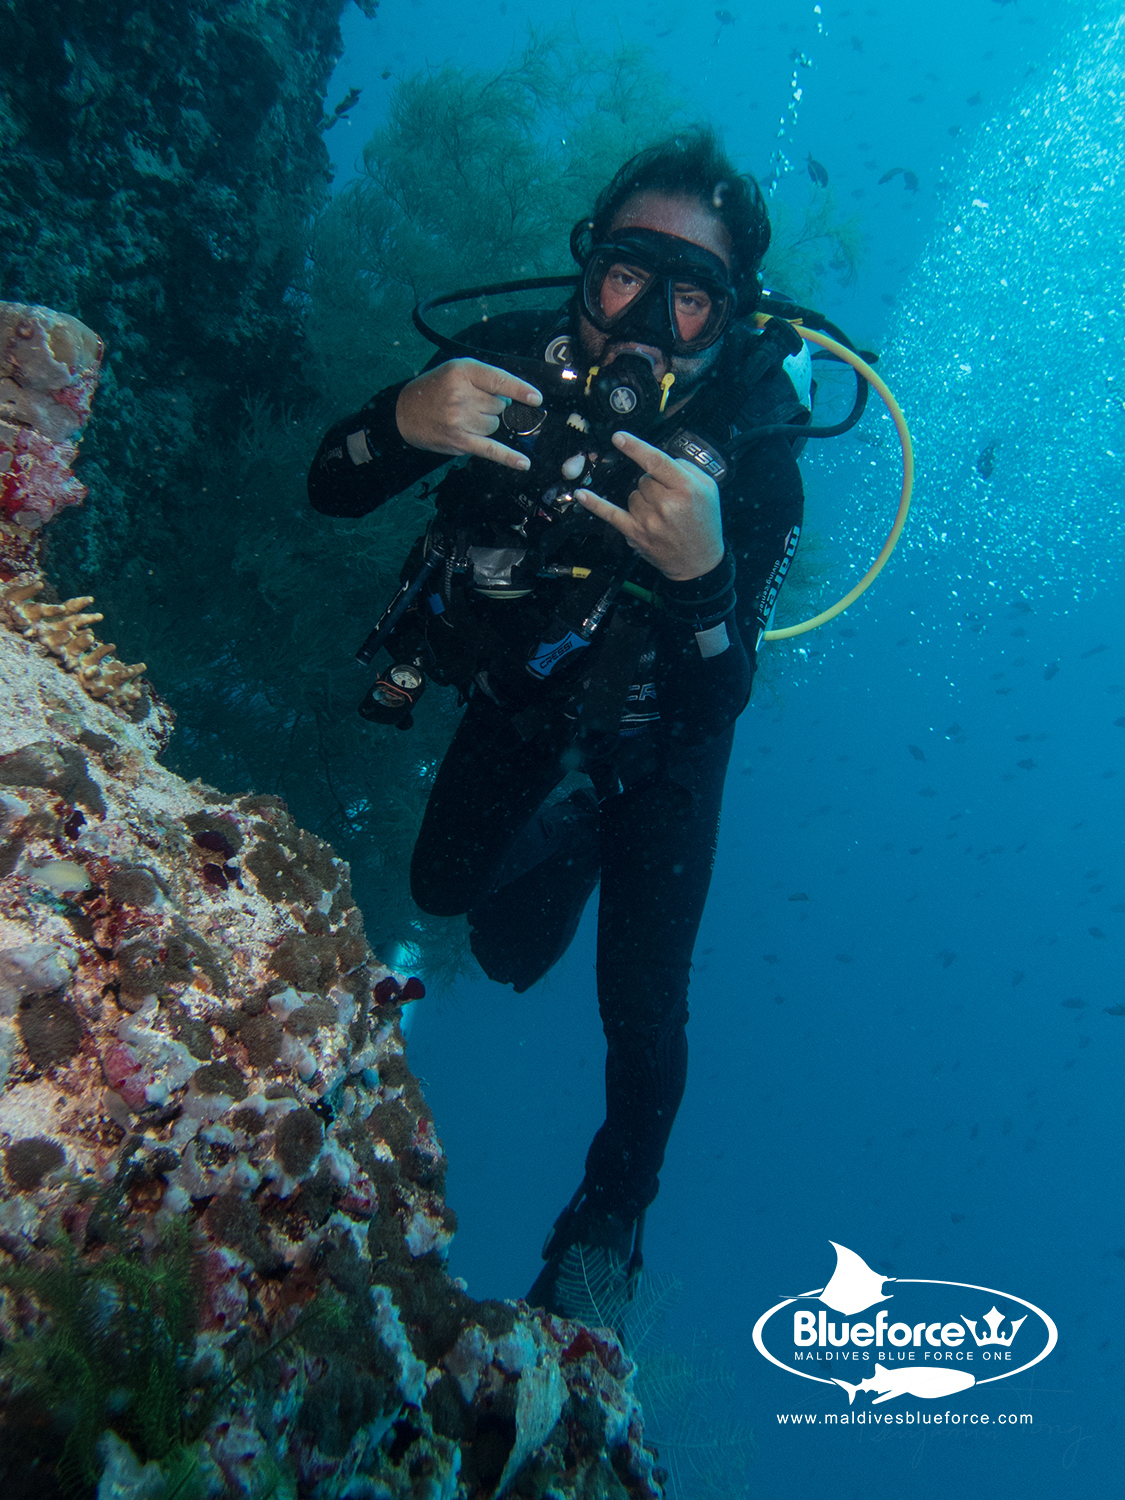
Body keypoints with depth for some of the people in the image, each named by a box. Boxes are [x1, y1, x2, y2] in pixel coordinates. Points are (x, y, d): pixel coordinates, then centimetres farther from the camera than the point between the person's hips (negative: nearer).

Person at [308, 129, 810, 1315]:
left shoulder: (752, 455, -30)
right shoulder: (516, 356, -23)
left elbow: (714, 709, -33)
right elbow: (331, 491, -19)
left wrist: (701, 572, -53)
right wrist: (403, 420, -41)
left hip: (649, 737, -3)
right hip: (513, 700, 4)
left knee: (642, 1006, -4)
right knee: (444, 887, 19)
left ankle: (610, 1213, 26)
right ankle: (568, 838, 51)